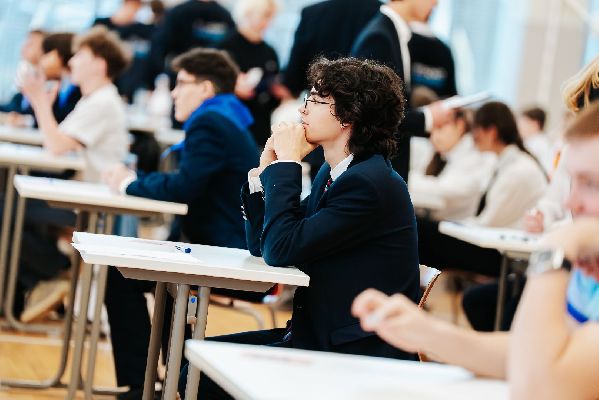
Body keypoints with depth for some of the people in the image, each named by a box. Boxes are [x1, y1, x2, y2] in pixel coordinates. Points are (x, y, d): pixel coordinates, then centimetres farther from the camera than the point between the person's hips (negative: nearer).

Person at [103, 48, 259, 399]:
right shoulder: (223, 119, 19)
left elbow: (184, 187, -23)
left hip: (227, 252, -11)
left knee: (121, 274, -9)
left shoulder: (210, 122, -14)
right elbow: (188, 184, 17)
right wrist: (134, 180, 5)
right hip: (229, 245, 11)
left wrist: (130, 184, -7)